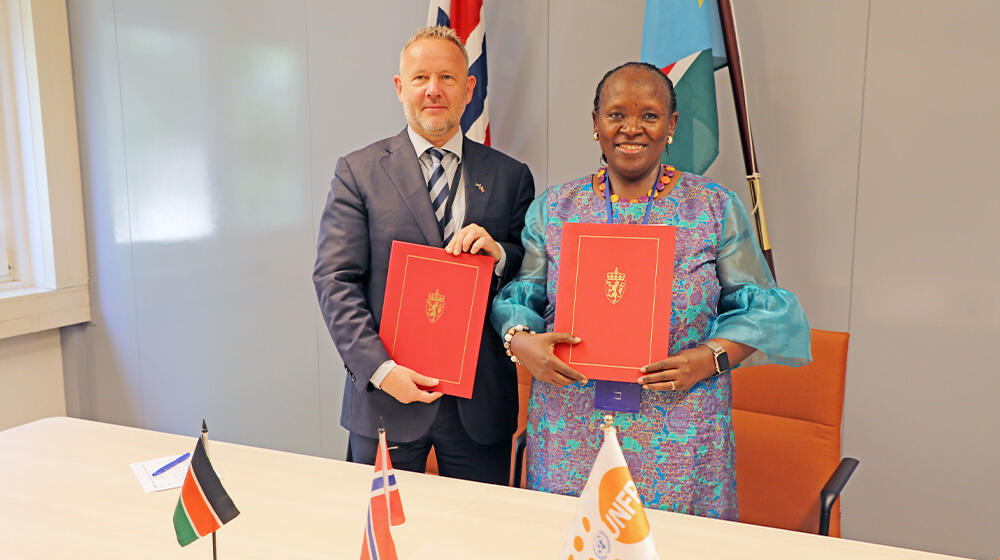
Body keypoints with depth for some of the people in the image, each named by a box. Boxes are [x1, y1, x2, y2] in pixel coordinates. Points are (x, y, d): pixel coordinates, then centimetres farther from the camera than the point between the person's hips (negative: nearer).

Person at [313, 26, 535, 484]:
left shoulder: (510, 177, 6)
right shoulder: (358, 171, 1)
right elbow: (335, 280, -5)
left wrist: (499, 255, -15)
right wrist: (380, 369, -15)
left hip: (480, 402, 2)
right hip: (386, 396, -1)